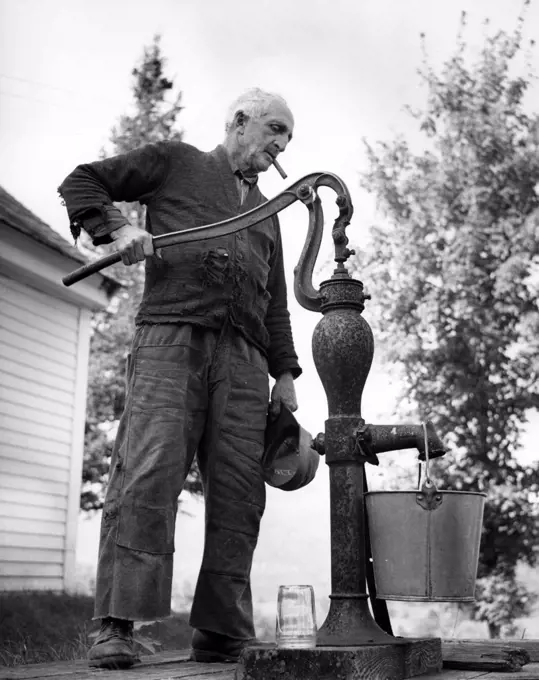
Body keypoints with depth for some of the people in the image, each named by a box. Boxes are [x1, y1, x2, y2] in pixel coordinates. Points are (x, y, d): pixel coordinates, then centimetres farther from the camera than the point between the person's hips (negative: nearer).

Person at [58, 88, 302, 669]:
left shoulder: (266, 213, 31)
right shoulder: (175, 162, 16)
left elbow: (275, 304, 28)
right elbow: (81, 183, 14)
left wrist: (285, 374, 16)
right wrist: (117, 228, -6)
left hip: (244, 359, 5)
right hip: (171, 338, -5)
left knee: (238, 494, -2)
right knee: (148, 474, -17)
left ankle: (221, 633, 4)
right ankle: (116, 627, -15)